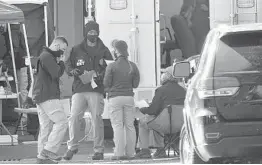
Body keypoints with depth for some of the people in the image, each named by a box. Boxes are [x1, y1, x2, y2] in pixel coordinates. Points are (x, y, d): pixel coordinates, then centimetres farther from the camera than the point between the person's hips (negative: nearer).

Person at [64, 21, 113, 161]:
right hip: (79, 90, 1)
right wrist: (73, 71, -8)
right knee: (73, 117, -12)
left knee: (97, 119, -5)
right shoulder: (76, 50, 14)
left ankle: (99, 150, 1)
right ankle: (72, 146, 0)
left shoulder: (103, 51, 11)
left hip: (96, 90, -1)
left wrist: (101, 75, -9)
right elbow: (68, 66, 15)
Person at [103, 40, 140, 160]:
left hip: (115, 97, -4)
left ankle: (119, 153, -7)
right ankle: (130, 152, 7)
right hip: (129, 97, 4)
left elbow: (106, 84, -6)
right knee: (129, 125, 8)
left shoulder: (112, 66, -8)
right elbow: (135, 84, 7)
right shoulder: (132, 66, 3)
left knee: (117, 125, -3)